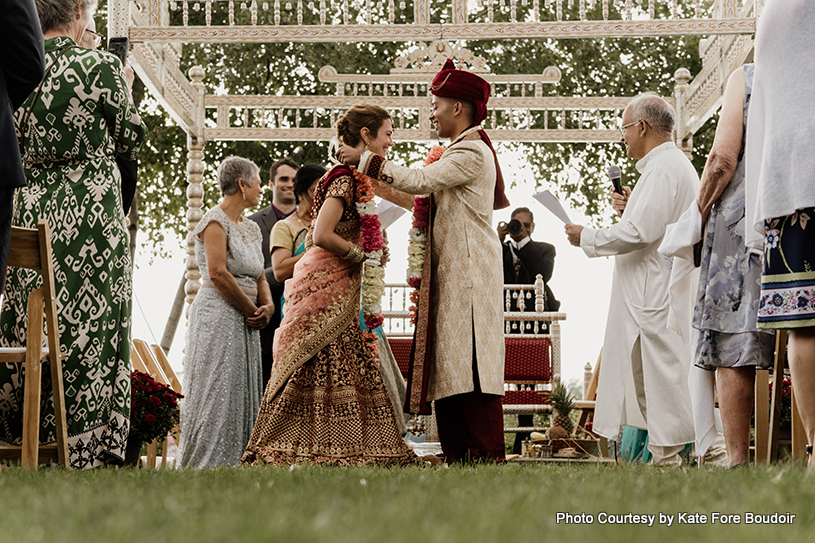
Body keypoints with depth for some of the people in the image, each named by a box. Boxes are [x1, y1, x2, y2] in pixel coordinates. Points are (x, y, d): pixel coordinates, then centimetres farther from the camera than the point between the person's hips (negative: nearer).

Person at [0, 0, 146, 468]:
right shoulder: (102, 65, -6)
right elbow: (131, 140, 3)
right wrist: (126, 90, 19)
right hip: (92, 212, -5)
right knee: (89, 329, -3)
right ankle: (82, 448, -4)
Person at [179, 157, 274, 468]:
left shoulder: (251, 228, 19)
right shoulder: (215, 221, -8)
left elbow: (259, 277, 18)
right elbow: (218, 273, -18)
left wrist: (268, 305, -3)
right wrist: (252, 310, -13)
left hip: (245, 321, 9)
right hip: (218, 316, -9)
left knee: (243, 393, 7)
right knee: (217, 393, -9)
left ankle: (236, 461, 10)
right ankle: (207, 464, -8)